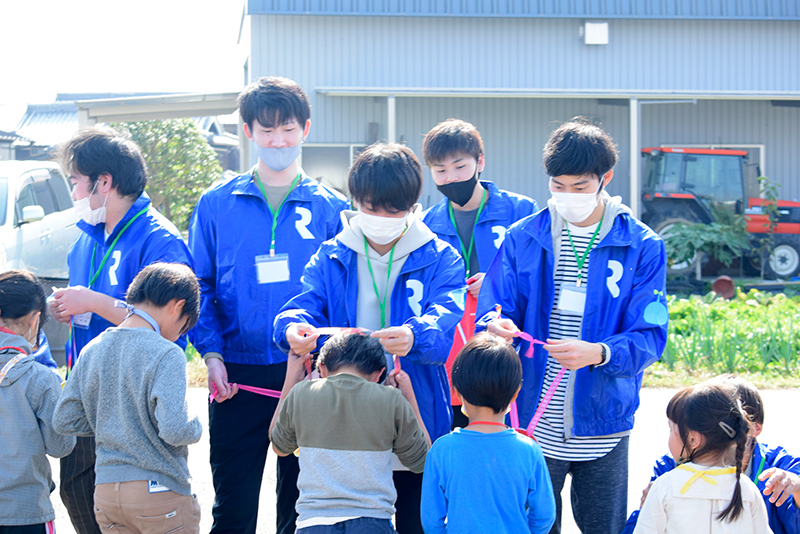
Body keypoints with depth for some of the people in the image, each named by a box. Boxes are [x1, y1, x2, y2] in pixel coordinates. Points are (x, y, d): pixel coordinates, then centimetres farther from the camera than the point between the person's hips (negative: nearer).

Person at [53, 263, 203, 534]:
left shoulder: (92, 350, 5)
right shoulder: (166, 354, -15)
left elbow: (64, 420, 8)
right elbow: (174, 430, -23)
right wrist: (196, 426, -2)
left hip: (105, 490, 6)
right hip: (159, 491, -6)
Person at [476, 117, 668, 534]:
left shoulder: (642, 247, -2)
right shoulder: (523, 239, 3)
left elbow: (649, 337, -7)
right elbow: (491, 310, 3)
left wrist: (598, 352, -27)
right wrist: (496, 326, -22)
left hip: (602, 429, -1)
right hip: (533, 426, 1)